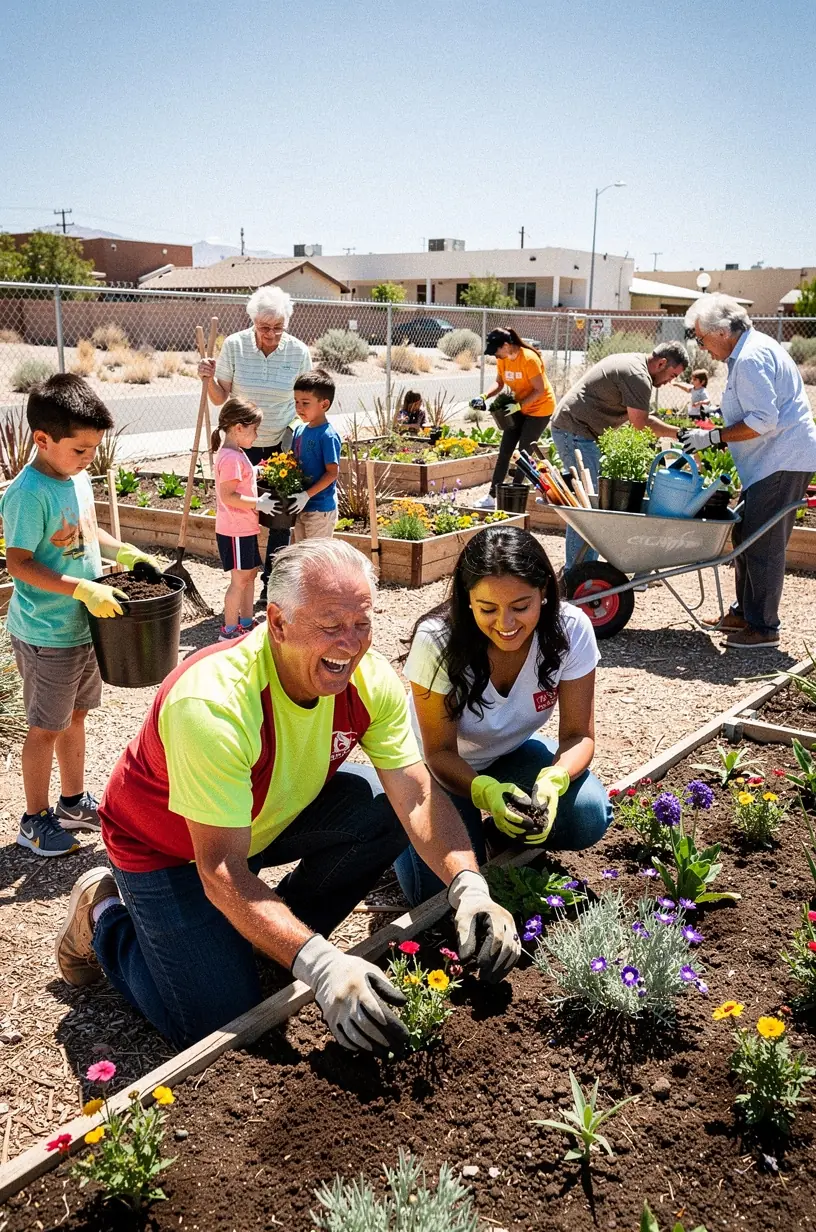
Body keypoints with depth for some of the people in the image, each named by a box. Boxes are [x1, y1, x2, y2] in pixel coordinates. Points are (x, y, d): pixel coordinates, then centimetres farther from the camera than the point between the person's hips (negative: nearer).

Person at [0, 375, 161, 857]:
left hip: (84, 626, 8)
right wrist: (83, 590, -29)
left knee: (75, 714, 21)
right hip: (46, 634, -8)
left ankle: (75, 802, 38)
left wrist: (122, 551, 2)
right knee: (46, 727, 7)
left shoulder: (78, 476, 1)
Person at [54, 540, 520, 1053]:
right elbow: (222, 872, -37)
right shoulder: (213, 705, -37)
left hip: (272, 818, 6)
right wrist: (320, 963, -46)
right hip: (170, 849, -5)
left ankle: (282, 932, 6)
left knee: (384, 811, -16)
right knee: (219, 1019, -13)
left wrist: (470, 889, -35)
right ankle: (106, 916, 13)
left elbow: (417, 797, -18)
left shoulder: (372, 680, -19)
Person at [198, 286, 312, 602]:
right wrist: (209, 379, -20)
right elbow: (220, 399, 0)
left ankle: (272, 587, 19)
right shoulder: (234, 346, -7)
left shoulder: (299, 352, -6)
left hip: (282, 446, 0)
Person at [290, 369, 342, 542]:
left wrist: (307, 495, -23)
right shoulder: (300, 430, 6)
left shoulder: (328, 435, -18)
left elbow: (332, 472, -20)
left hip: (320, 508, -8)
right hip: (300, 507, 8)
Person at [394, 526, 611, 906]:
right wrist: (485, 790, -43)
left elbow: (578, 735, -16)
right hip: (442, 767, -2)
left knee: (589, 813, -24)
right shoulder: (437, 642, -30)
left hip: (512, 754, 3)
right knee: (440, 885, -21)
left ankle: (507, 836, 7)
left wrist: (554, 779, -39)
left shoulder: (571, 629, -24)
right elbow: (440, 752, -21)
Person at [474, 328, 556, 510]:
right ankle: (492, 496, 6)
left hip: (539, 408, -7)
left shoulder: (529, 359, -26)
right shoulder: (502, 359, -5)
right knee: (504, 451, 3)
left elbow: (540, 390, -25)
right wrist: (484, 397, -15)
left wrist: (517, 406, -31)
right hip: (519, 408, 7)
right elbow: (499, 383, 3)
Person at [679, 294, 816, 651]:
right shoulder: (752, 348, 15)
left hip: (782, 462, -11)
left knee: (762, 544, -7)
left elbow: (763, 421, -25)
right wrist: (716, 423, 16)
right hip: (770, 461, 11)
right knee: (745, 537, 16)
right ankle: (744, 612, 26)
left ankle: (763, 629, 1)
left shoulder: (751, 358, -19)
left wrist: (712, 437, -21)